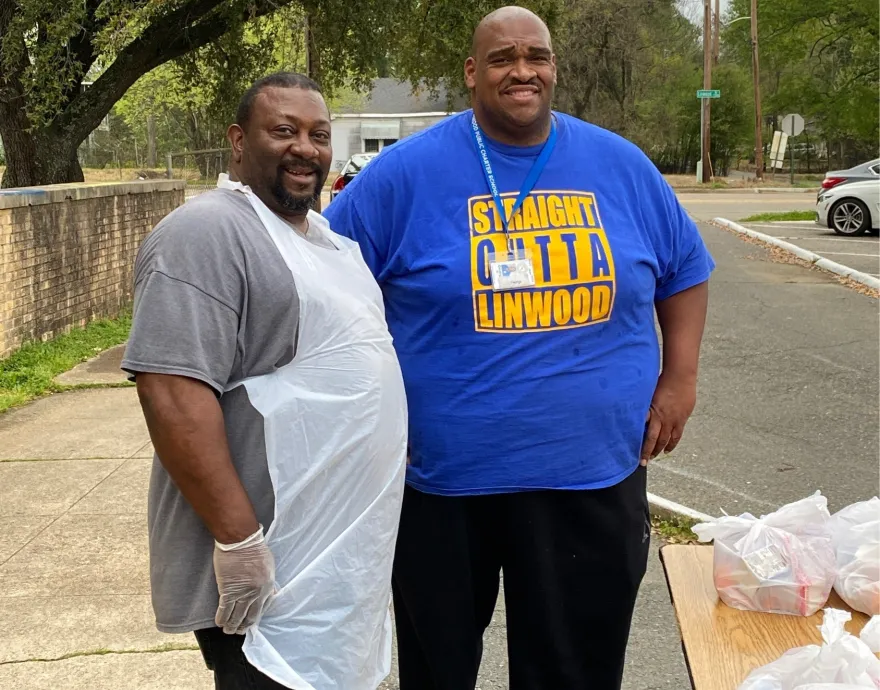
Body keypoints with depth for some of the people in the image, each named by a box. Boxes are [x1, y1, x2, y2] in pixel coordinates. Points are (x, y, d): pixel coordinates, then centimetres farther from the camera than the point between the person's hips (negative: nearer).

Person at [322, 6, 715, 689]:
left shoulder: (620, 165, 4)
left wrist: (679, 378, 5)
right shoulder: (407, 171, -6)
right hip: (443, 481, -1)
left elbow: (685, 268, 15)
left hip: (595, 479, 2)